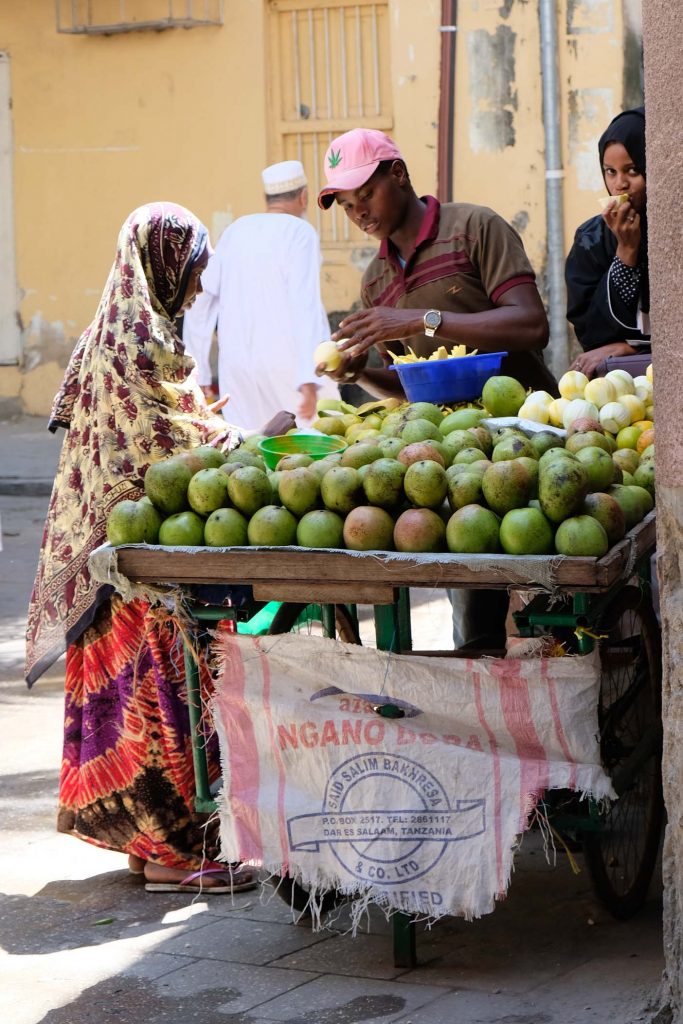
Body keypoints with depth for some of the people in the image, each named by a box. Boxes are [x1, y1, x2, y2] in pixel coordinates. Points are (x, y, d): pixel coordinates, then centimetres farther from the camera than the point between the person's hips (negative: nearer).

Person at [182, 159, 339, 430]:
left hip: (237, 368, 5)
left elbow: (198, 305, 11)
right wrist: (309, 382, -23)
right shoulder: (299, 232, -4)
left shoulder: (234, 232, 13)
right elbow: (305, 305, -16)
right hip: (286, 365, -5)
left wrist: (199, 377, 15)